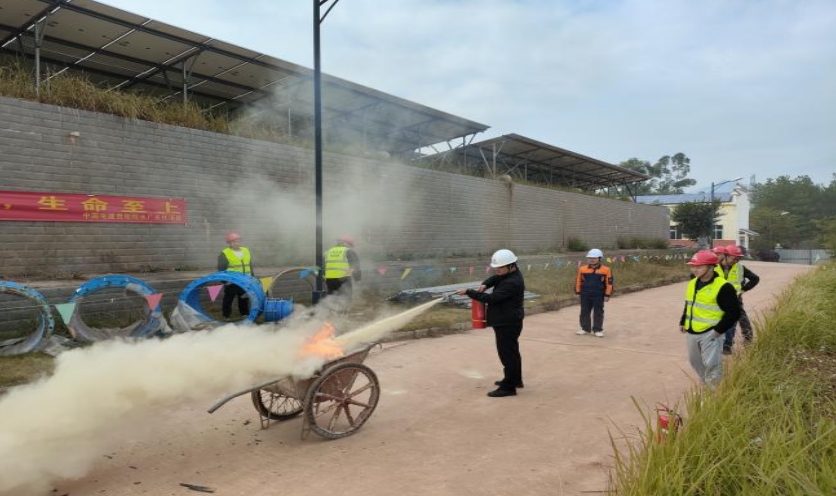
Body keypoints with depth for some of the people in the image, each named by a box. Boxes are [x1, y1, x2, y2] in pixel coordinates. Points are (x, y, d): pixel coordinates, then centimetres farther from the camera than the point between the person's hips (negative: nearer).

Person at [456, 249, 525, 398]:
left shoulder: (512, 283, -26)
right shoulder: (509, 274, 6)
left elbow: (492, 298, -27)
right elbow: (495, 278, 16)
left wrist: (469, 292, -24)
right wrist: (485, 284, -9)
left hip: (507, 323, -11)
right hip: (507, 322, 11)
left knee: (507, 354, -5)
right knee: (511, 351, 21)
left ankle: (508, 387, 2)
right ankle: (515, 379, 35)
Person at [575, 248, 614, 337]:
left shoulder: (606, 270, -6)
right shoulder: (582, 269, -1)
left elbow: (609, 283, -2)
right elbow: (578, 281, 7)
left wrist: (607, 295, -3)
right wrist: (578, 292, 6)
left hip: (599, 296, -2)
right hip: (585, 295, 2)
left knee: (598, 313, 5)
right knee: (584, 312, 9)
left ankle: (597, 330, 14)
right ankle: (585, 329, 21)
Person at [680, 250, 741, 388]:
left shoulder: (722, 287, -17)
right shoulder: (693, 283, 8)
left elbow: (734, 312, -15)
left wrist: (718, 330, -18)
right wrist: (682, 322, 19)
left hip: (710, 334, -8)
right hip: (691, 332, 8)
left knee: (711, 365, -5)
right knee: (695, 362, 19)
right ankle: (706, 386, 38)